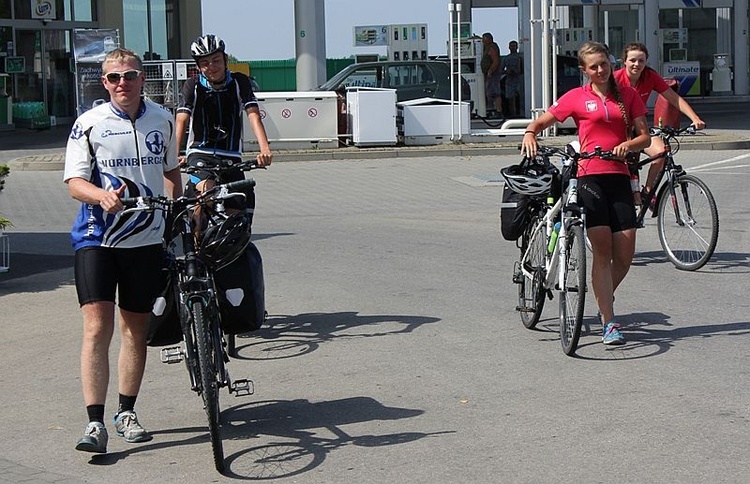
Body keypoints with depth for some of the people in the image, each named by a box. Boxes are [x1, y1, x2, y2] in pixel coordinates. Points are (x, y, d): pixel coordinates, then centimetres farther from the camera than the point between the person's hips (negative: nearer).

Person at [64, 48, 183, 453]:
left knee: (136, 328, 10)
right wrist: (103, 195, -29)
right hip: (97, 238, -3)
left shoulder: (162, 120, 6)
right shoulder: (89, 124, -4)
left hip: (147, 238, 3)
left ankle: (126, 413, 23)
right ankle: (95, 423, -13)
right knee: (97, 327, -12)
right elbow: (74, 181, -9)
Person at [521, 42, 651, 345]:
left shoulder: (628, 95, 14)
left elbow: (645, 137, 10)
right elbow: (541, 121, 12)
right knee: (602, 249, -10)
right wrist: (529, 134, -10)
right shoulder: (577, 97, 7)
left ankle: (605, 301, 26)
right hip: (590, 177, -3)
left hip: (619, 177, 3)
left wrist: (628, 144, -12)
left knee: (625, 254, -3)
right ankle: (609, 323, -6)